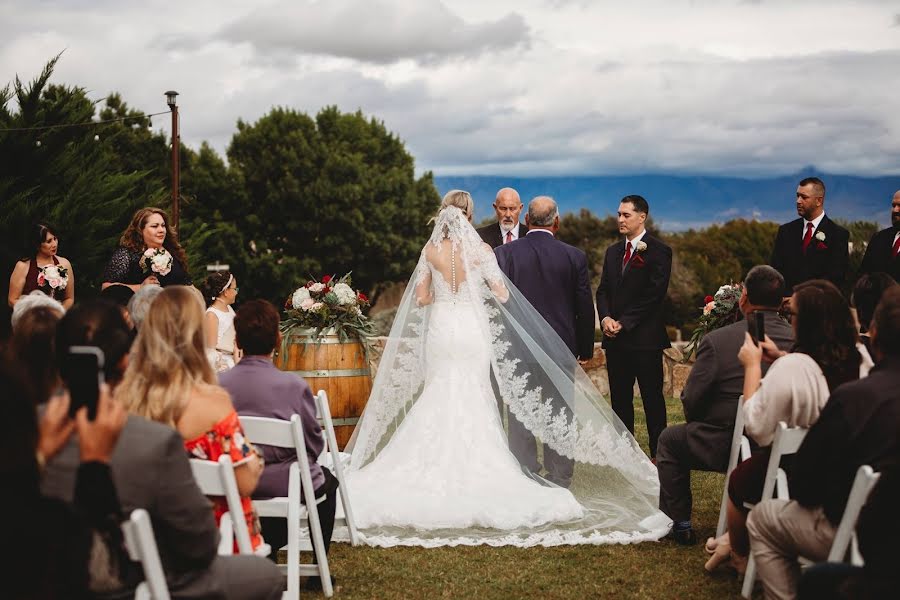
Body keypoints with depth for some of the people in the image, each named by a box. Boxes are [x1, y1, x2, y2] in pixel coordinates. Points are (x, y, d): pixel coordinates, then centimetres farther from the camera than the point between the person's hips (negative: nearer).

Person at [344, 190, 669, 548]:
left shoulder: (430, 250, -1)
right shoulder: (480, 250, -8)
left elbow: (420, 298, 2)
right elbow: (502, 294, -7)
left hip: (440, 331, 2)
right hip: (472, 333, -2)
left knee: (438, 403, 9)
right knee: (473, 403, 7)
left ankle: (439, 474, 9)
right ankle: (473, 475, 9)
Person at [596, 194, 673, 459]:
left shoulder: (659, 251, -5)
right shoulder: (613, 252, 16)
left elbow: (654, 294, -12)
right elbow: (603, 290, 14)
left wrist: (623, 323, -13)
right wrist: (606, 318, -5)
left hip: (645, 338, -6)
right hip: (615, 338, 6)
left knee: (652, 399, -1)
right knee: (620, 399, 9)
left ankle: (658, 454, 5)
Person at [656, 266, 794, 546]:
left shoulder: (717, 340, -16)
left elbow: (691, 400, -9)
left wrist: (698, 426, 13)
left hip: (724, 447, -4)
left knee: (669, 439, 23)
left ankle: (678, 525, 27)